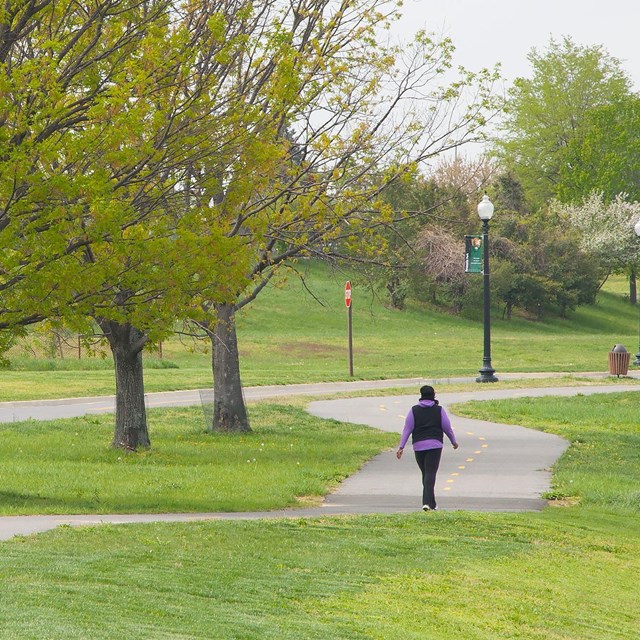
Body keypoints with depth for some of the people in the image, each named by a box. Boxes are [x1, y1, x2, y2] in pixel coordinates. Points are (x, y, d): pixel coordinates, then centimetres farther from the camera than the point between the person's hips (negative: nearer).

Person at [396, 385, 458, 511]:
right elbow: (447, 428, 5)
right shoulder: (439, 410, 2)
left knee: (425, 473, 15)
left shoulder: (414, 410, 4)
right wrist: (454, 442, 21)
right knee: (430, 473, -6)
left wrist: (401, 446, 0)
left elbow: (407, 429, 0)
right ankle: (427, 502, -22)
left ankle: (431, 503, 19)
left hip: (418, 446, 2)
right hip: (435, 444, -2)